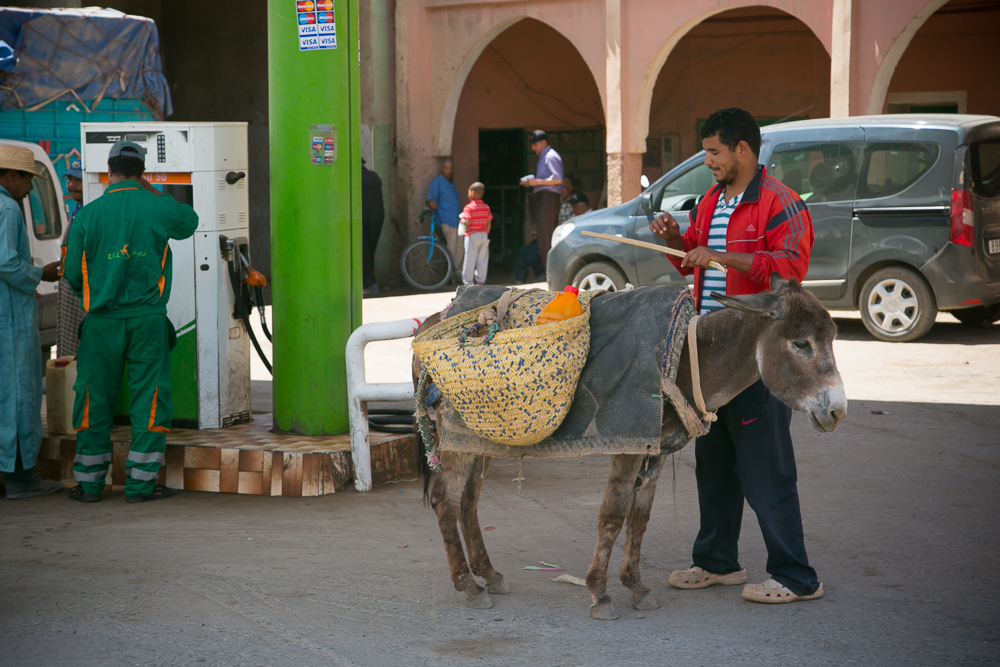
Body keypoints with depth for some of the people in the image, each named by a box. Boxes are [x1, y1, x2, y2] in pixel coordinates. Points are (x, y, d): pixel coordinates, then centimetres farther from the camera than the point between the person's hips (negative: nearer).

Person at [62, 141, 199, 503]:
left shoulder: (87, 214, 0)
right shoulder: (158, 207, -1)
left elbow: (72, 272, 3)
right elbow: (188, 222, 22)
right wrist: (154, 192, 23)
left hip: (102, 320, 1)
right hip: (148, 319, -1)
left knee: (95, 399, 8)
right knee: (149, 398, 4)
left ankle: (89, 482, 12)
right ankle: (140, 482, 2)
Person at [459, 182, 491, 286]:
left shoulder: (469, 207, -12)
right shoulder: (486, 207, 6)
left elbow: (467, 222, -22)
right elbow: (489, 223, 8)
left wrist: (462, 219, -1)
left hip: (472, 235, -5)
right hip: (483, 234, 5)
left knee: (470, 260, 0)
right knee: (482, 259, 9)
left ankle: (467, 282, 3)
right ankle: (480, 281, 12)